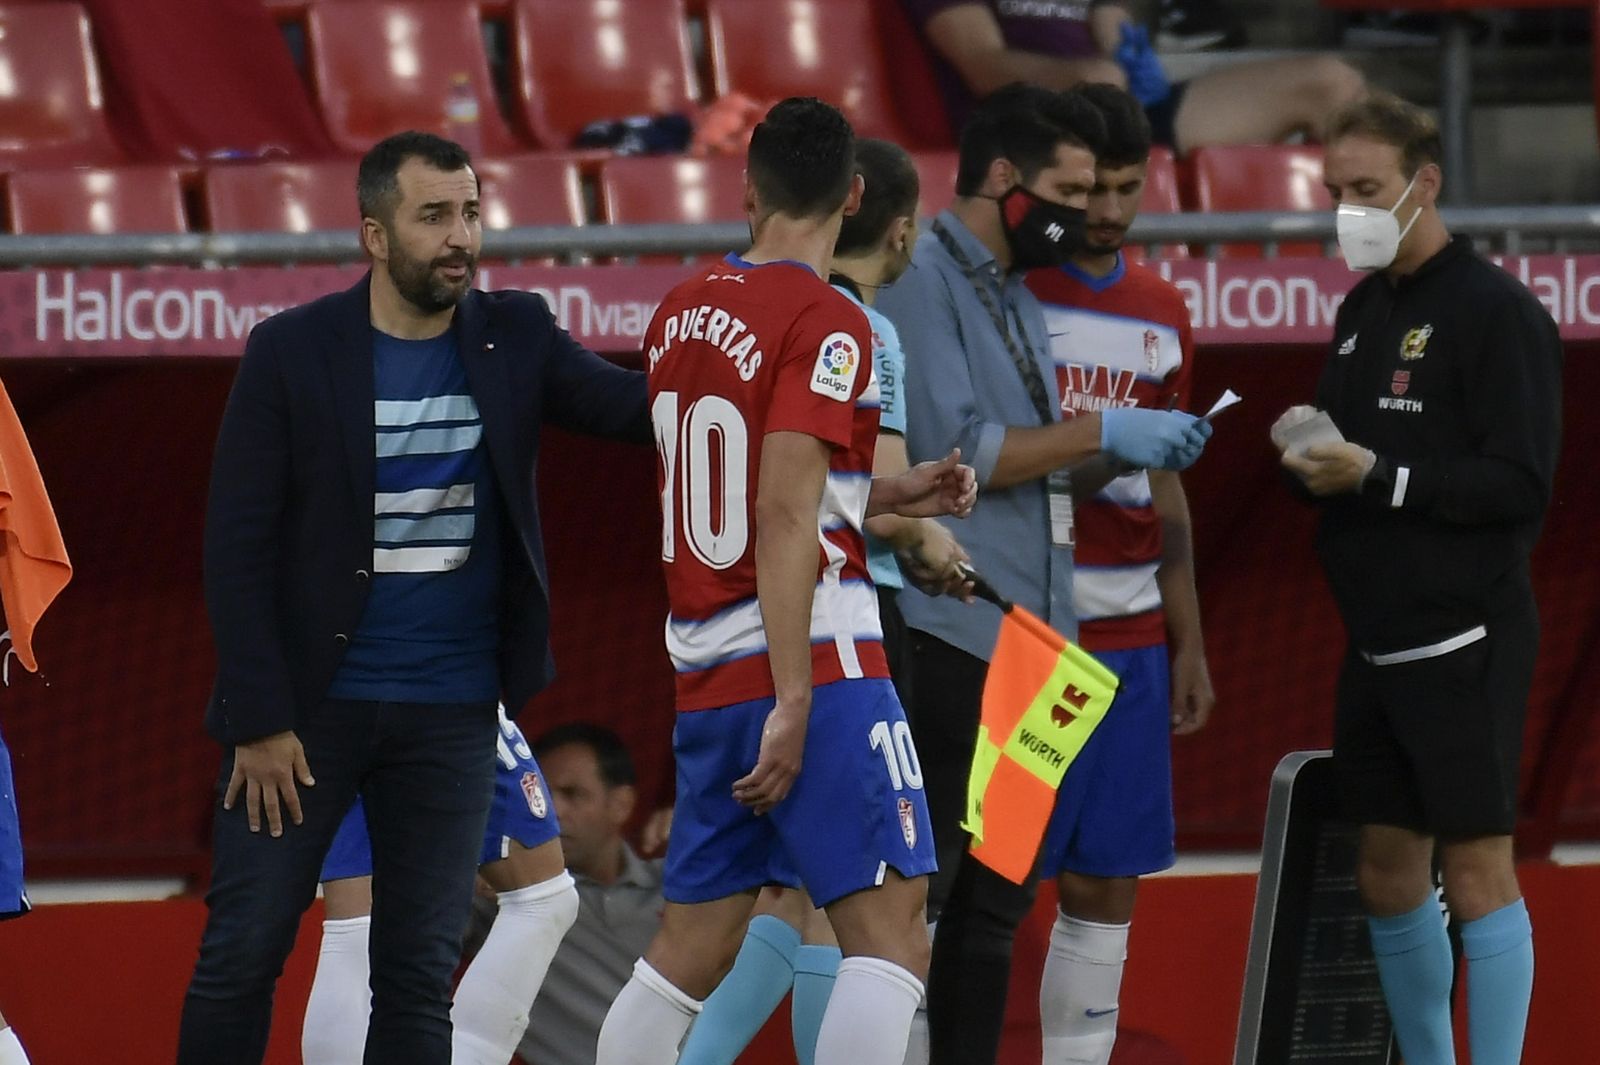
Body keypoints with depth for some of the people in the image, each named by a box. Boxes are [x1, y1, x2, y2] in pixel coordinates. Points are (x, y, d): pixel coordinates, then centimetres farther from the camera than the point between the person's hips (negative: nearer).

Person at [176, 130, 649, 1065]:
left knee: (420, 974, 3)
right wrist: (259, 720, -11)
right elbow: (237, 546, -7)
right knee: (242, 954, -2)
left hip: (452, 711, 2)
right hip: (310, 701, -2)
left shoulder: (515, 340, 3)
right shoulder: (291, 354, -6)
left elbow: (637, 409, -7)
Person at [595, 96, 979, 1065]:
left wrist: (886, 496, 24)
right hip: (815, 662, -8)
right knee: (891, 931, -8)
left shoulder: (683, 314, 13)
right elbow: (782, 520, -18)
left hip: (707, 682, 8)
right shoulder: (826, 322, -10)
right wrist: (795, 703, -19)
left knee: (692, 948, 13)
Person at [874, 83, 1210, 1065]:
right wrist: (1098, 433, -16)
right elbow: (950, 451, -19)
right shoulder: (920, 284, -9)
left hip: (1022, 640, 9)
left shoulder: (1017, 301, 20)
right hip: (946, 640, -9)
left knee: (997, 902, 10)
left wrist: (1116, 463, 6)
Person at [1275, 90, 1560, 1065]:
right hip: (1377, 644, 8)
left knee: (1477, 872, -7)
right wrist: (1312, 454, -3)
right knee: (1388, 875, 11)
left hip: (1462, 644, -8)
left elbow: (1519, 483, -17)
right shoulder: (1364, 308, 15)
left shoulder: (1496, 312, -11)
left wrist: (1375, 473, -20)